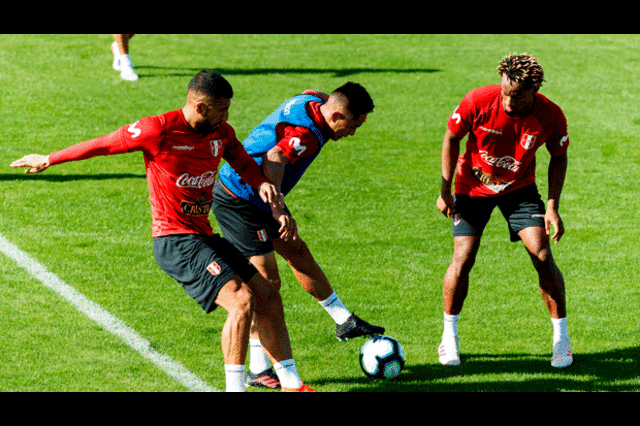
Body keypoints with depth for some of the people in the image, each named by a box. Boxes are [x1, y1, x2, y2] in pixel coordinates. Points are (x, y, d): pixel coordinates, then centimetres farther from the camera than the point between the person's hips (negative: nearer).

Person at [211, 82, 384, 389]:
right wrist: (281, 213, -53)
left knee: (297, 252, 19)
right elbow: (273, 160, -46)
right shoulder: (308, 136, -30)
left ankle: (344, 321, 32)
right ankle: (258, 370, -2)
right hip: (238, 204, -11)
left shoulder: (312, 101, -2)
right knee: (267, 282, -8)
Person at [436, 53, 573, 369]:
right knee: (463, 259, -11)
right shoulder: (478, 102, -27)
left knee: (542, 255, -12)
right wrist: (445, 190, -10)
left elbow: (559, 156, -4)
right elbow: (451, 138, -9)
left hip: (520, 188, 1)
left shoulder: (550, 116, -23)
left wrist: (552, 206, -10)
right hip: (473, 186, -1)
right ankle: (449, 336, 10)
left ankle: (561, 338, 4)